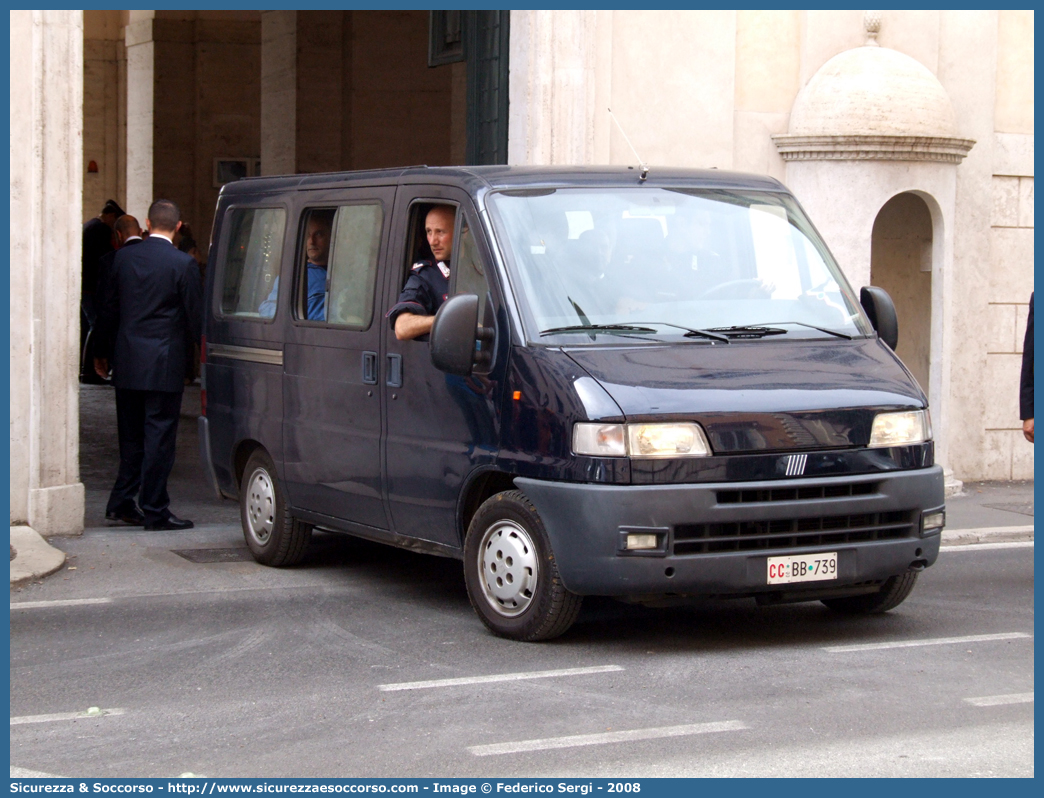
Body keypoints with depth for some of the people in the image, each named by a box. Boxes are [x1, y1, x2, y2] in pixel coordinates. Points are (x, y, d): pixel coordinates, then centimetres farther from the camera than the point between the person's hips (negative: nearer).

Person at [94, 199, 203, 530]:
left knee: (131, 437, 16)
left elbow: (109, 309, 10)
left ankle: (121, 503, 18)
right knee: (159, 437, 0)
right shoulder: (183, 264, -11)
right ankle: (155, 511, 2)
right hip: (164, 364, -5)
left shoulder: (124, 257, 3)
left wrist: (103, 352, 21)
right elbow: (195, 316, -8)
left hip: (127, 363, 5)